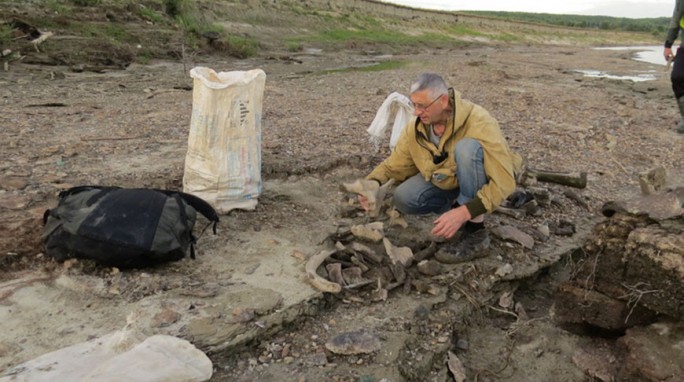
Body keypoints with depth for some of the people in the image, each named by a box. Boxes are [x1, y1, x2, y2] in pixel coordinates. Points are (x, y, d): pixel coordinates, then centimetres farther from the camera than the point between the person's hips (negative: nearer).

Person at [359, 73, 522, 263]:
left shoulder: (479, 123, -32)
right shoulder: (416, 127, -15)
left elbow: (504, 182, -36)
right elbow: (394, 164, -4)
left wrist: (464, 212, -46)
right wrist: (371, 183, -25)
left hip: (486, 182, -5)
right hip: (449, 181, 5)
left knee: (466, 147, -36)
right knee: (404, 198, -18)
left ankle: (476, 233, -27)